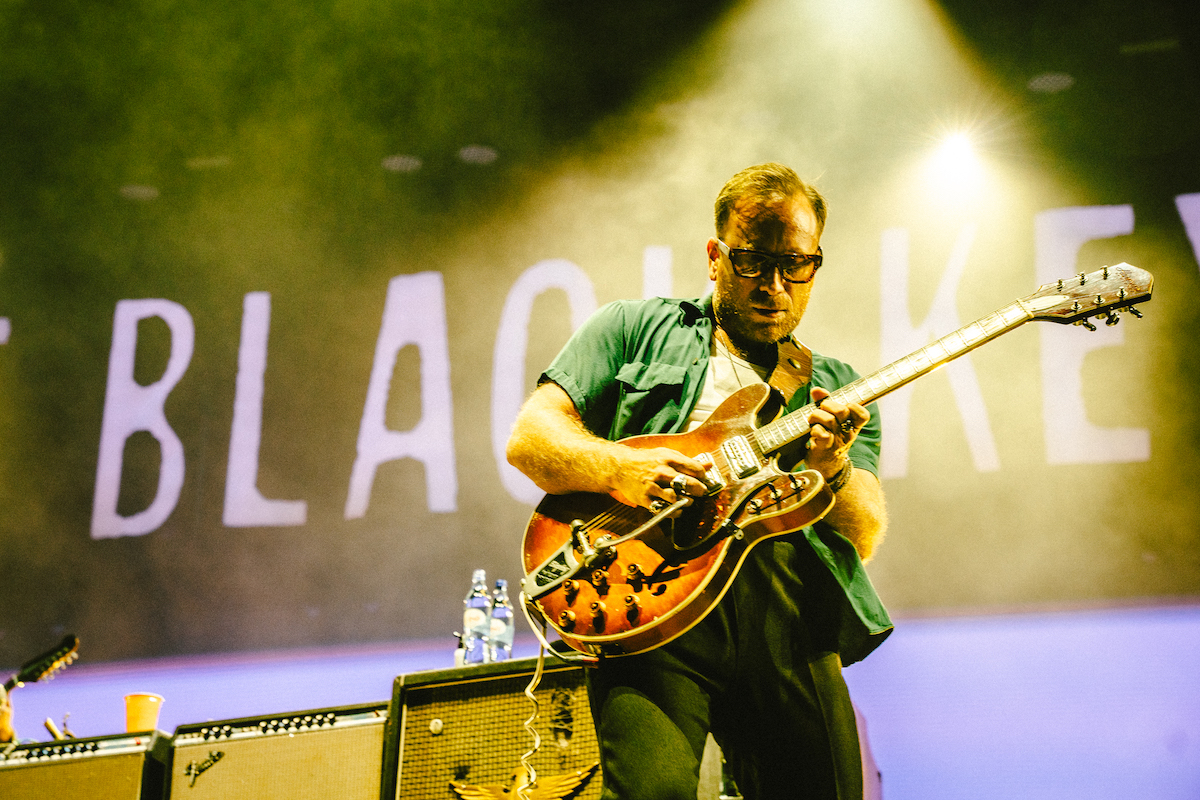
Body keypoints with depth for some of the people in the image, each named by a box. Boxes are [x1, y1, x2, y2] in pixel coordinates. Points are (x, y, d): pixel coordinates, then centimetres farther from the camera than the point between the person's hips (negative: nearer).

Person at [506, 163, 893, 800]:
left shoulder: (836, 389, 25)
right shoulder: (633, 328, 19)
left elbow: (864, 539, 12)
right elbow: (528, 436, 8)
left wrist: (834, 471, -10)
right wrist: (618, 469, -11)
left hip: (785, 608, 4)